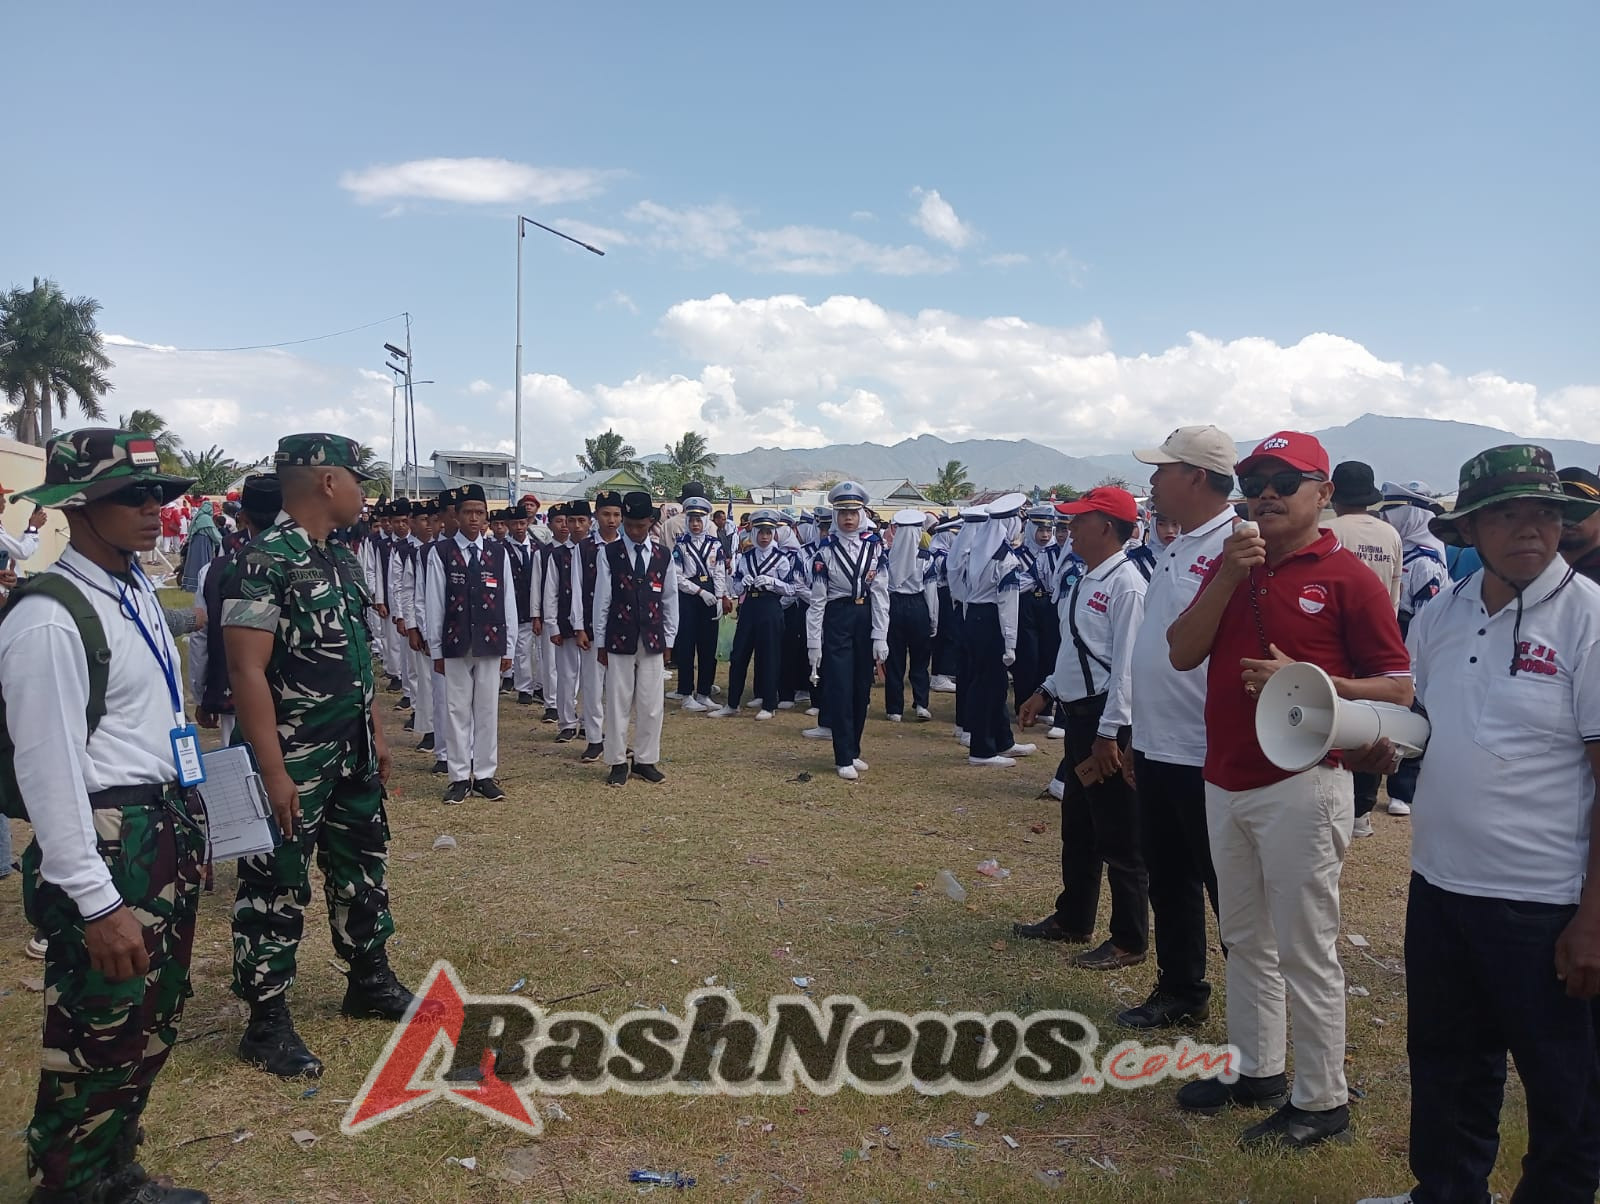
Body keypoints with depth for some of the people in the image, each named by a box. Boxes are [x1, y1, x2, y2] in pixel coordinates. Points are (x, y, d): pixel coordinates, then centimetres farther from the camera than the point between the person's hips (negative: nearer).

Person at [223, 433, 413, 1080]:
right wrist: (273, 772, -23)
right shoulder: (265, 561, -18)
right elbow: (248, 671, -21)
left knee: (362, 866, 19)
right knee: (277, 888, 4)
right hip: (293, 762, -9)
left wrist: (376, 734, 16)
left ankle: (370, 981, 35)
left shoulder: (342, 558, 8)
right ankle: (267, 1023, 18)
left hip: (352, 757, 9)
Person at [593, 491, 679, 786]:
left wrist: (668, 639, 8)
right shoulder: (609, 554, -2)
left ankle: (645, 760, 18)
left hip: (652, 640, 2)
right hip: (619, 639, -2)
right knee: (618, 703, 3)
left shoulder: (663, 555, 5)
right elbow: (601, 600, 0)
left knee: (651, 704, 5)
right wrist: (601, 642, 0)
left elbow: (670, 599, 9)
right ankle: (618, 763, 14)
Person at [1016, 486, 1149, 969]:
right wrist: (1047, 692, 16)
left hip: (1108, 721, -10)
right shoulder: (1086, 581, 12)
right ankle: (1072, 919, 35)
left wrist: (1109, 734, -23)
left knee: (1119, 838, 2)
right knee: (1077, 828, 20)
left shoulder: (1126, 584, -18)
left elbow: (1127, 664, -21)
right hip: (1079, 714, 10)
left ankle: (1129, 941, 16)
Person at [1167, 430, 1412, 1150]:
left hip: (1301, 786, -6)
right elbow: (1181, 653, -1)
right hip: (1225, 784, 7)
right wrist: (1229, 576, -11)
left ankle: (1322, 1101, 17)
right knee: (1244, 940, 18)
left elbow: (1399, 689, -9)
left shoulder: (1347, 577, -8)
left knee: (1305, 950, 2)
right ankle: (1255, 1069, 33)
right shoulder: (1231, 567, 10)